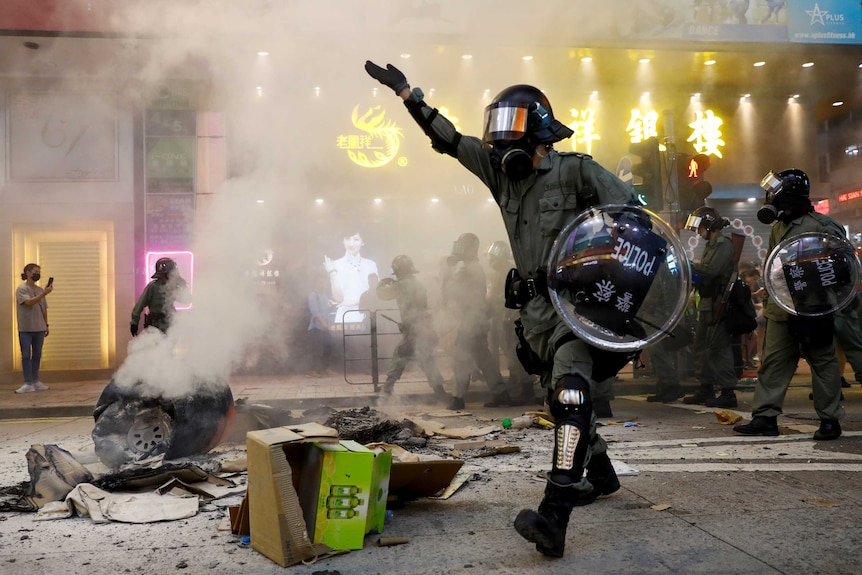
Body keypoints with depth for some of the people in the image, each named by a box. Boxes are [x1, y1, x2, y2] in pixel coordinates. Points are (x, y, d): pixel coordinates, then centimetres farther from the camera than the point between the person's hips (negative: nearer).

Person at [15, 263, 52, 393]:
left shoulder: (40, 290, 12)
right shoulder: (21, 289, -4)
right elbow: (29, 302, -20)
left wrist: (46, 325, 11)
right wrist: (45, 293, -24)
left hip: (39, 328, 5)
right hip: (25, 329, -5)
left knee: (37, 355, 8)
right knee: (26, 355, -3)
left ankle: (35, 381, 14)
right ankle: (28, 383, -4)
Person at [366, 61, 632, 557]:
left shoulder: (576, 171, -7)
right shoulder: (500, 170, 10)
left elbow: (634, 214, -8)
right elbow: (449, 140, 14)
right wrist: (407, 93, 13)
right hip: (536, 306, 7)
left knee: (570, 389, -23)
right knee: (564, 396, 15)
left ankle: (554, 517, -31)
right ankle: (601, 474, 39)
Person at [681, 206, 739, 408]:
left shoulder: (723, 244, -10)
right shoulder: (711, 245, 19)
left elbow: (711, 270, -23)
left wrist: (689, 264, -13)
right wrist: (690, 273, 4)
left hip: (718, 304, -10)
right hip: (708, 304, 10)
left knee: (719, 346, -9)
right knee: (702, 346, 13)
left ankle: (728, 393, -5)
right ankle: (706, 390, 21)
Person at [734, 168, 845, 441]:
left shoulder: (822, 225, -7)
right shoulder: (778, 227, 15)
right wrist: (770, 297, 18)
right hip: (781, 308, 7)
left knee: (823, 362, 3)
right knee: (773, 361, 5)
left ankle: (830, 419, 12)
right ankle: (765, 416, 9)